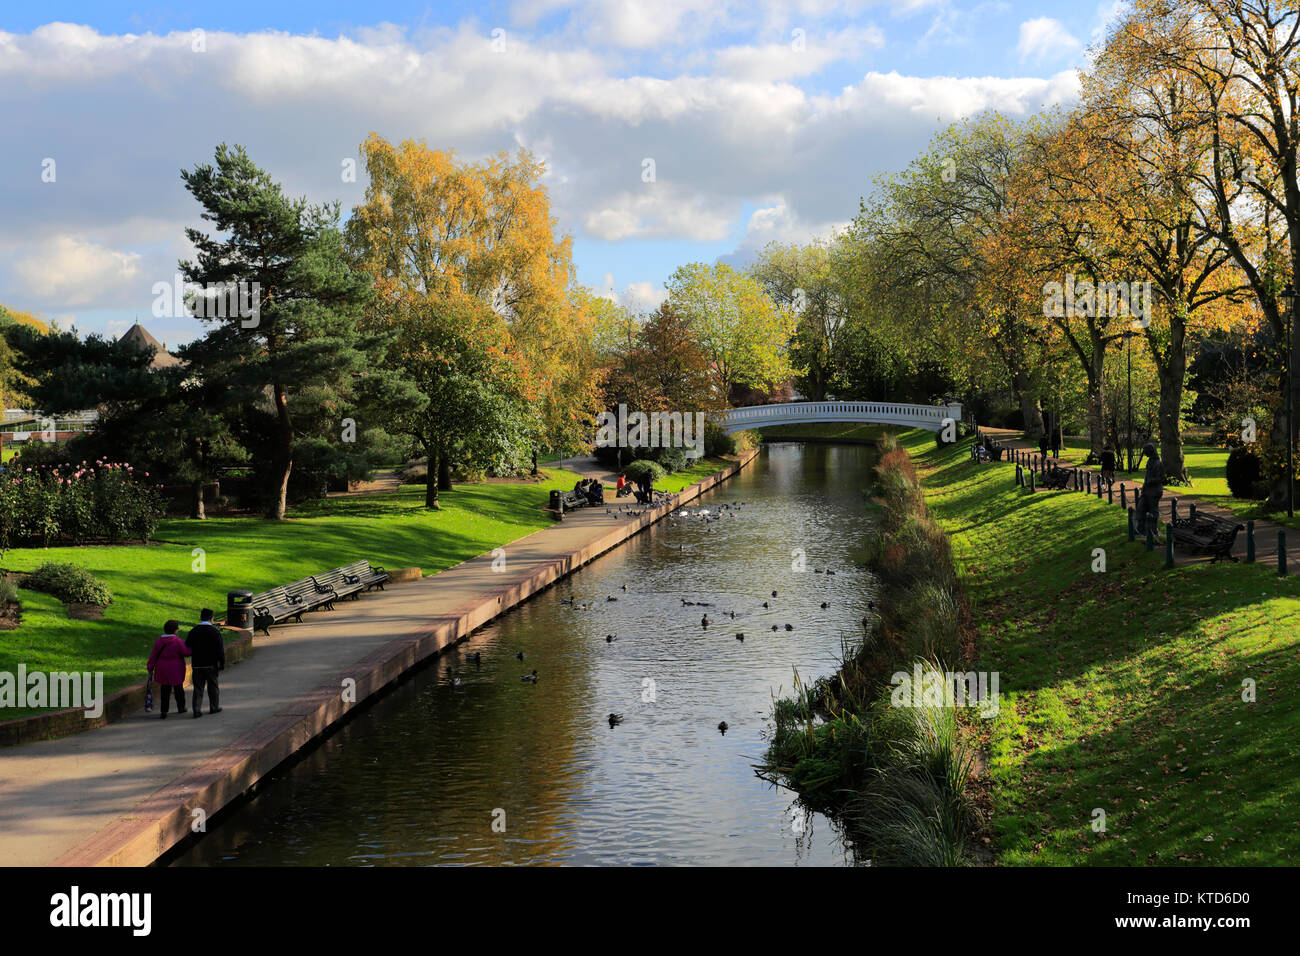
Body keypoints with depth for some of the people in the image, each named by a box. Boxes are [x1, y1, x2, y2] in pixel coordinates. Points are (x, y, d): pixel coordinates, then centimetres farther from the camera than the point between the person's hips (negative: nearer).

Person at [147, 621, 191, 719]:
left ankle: (164, 711, 0)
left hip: (162, 670, 3)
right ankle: (181, 708, 29)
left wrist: (150, 669, 6)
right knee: (178, 689, 14)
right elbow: (186, 652, -13)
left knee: (165, 690, 7)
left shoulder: (158, 641, -1)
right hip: (176, 670, -3)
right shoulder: (178, 641, -15)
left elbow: (153, 656, 2)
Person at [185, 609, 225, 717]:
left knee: (198, 688, 5)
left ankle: (196, 710, -4)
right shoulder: (214, 631, -8)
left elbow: (187, 648, 4)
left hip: (197, 665, 3)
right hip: (211, 664, -2)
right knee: (213, 686, 12)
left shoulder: (193, 631, 3)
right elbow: (220, 650, -11)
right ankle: (214, 707, 20)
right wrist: (222, 664, -4)